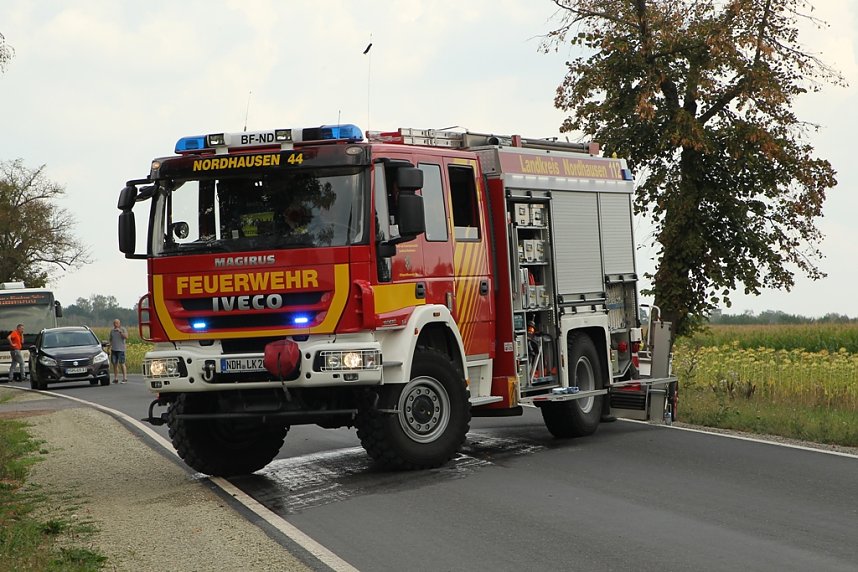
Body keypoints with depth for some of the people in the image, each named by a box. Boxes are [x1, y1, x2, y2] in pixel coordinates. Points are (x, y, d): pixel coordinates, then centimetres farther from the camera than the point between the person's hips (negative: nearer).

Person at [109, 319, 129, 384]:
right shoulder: (112, 331, 15)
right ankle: (115, 379, 8)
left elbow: (126, 337, -14)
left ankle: (125, 378, -6)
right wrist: (109, 348, 13)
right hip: (113, 349, 5)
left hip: (120, 349, -5)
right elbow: (111, 340, 18)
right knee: (115, 364, 3)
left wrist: (120, 331, -19)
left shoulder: (123, 330, 1)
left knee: (122, 364, -8)